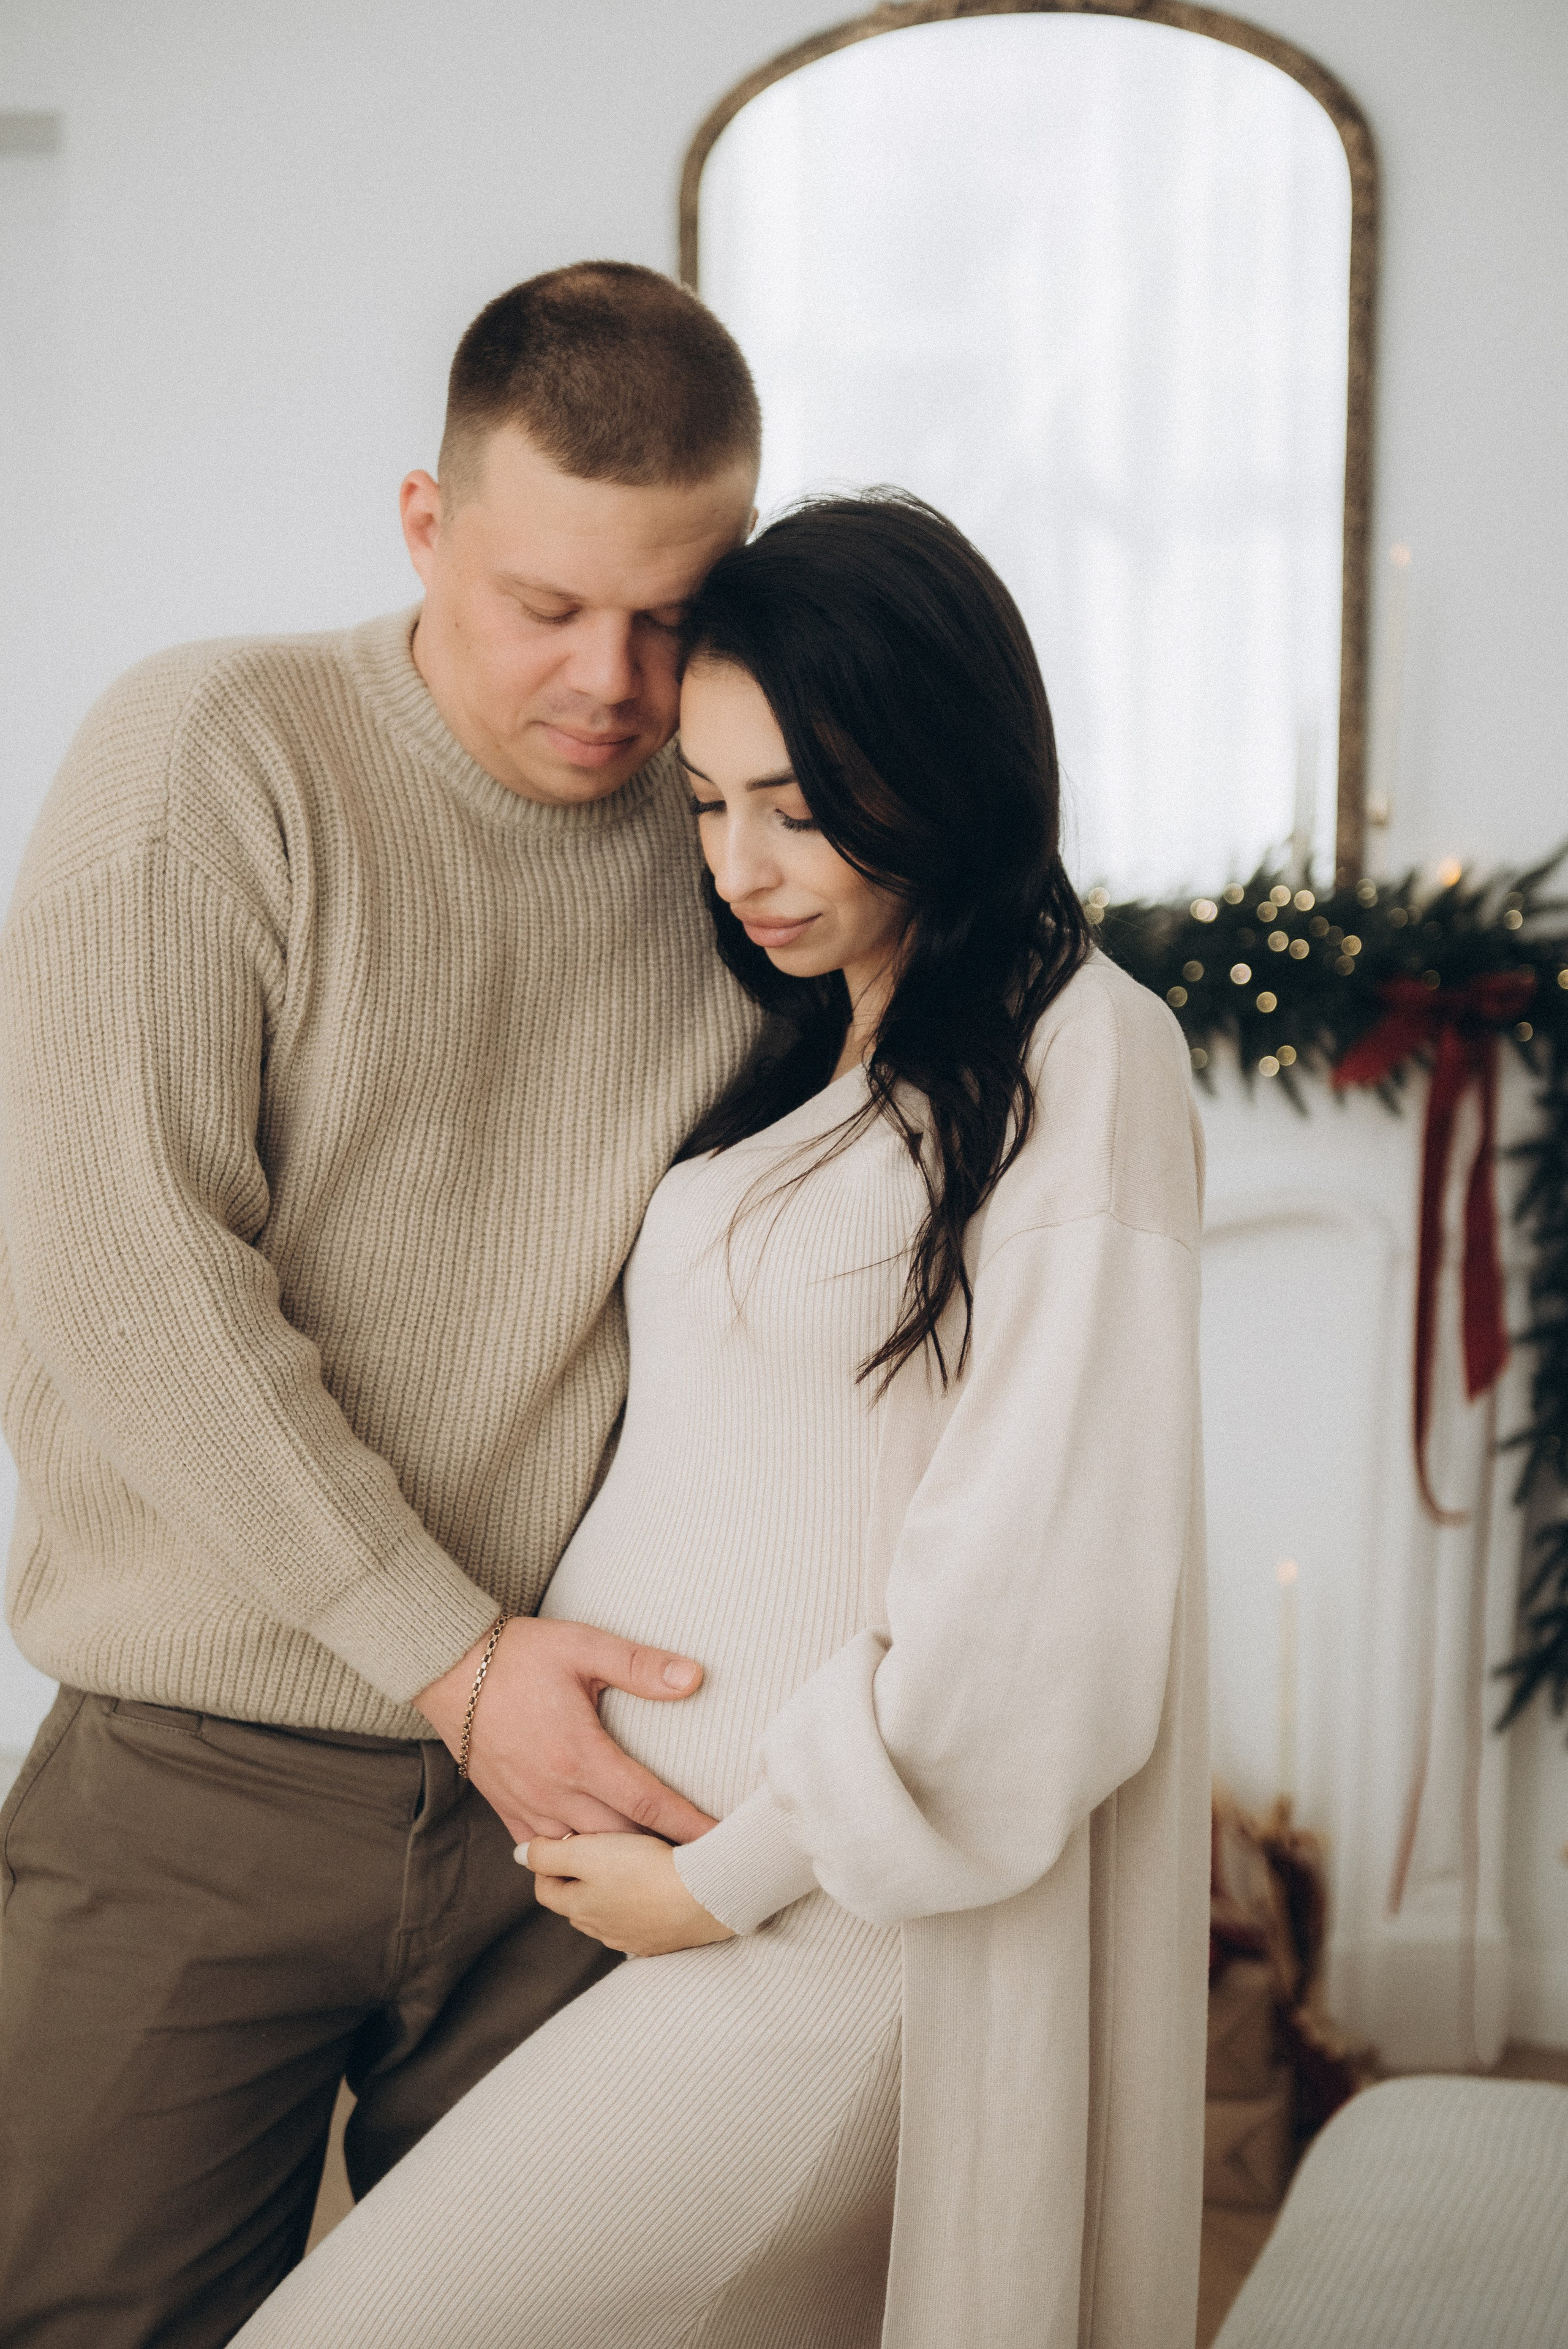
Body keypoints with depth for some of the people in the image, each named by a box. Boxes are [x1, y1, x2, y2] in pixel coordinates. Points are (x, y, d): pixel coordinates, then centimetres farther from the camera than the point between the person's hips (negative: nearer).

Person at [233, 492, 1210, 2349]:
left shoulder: (1077, 1061, -10)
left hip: (845, 1924, -7)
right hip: (644, 1859, 7)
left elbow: (1035, 1590, -15)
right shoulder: (801, 1051, 16)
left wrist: (732, 1874, -9)